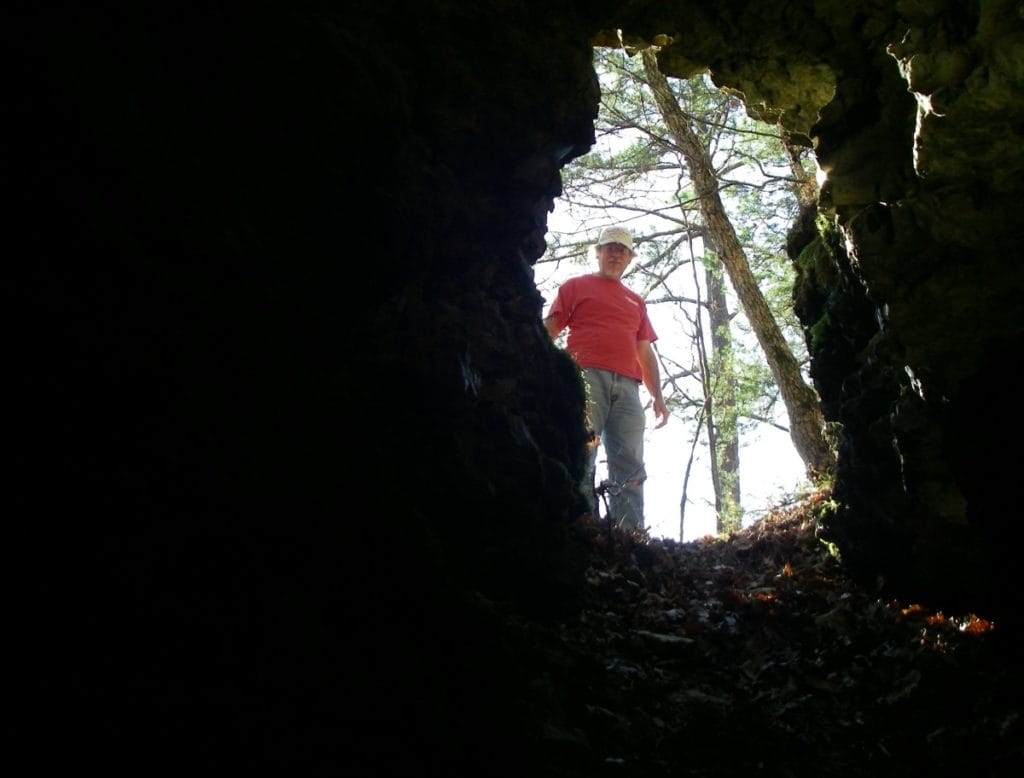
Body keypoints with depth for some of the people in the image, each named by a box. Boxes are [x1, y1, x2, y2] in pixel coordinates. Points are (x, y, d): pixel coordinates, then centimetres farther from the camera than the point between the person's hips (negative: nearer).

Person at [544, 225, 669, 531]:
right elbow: (548, 332, 11)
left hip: (627, 387, 4)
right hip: (585, 377, -4)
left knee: (630, 466, -7)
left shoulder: (636, 301, 30)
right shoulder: (576, 286, 19)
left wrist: (658, 397, 15)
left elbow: (645, 353, 26)